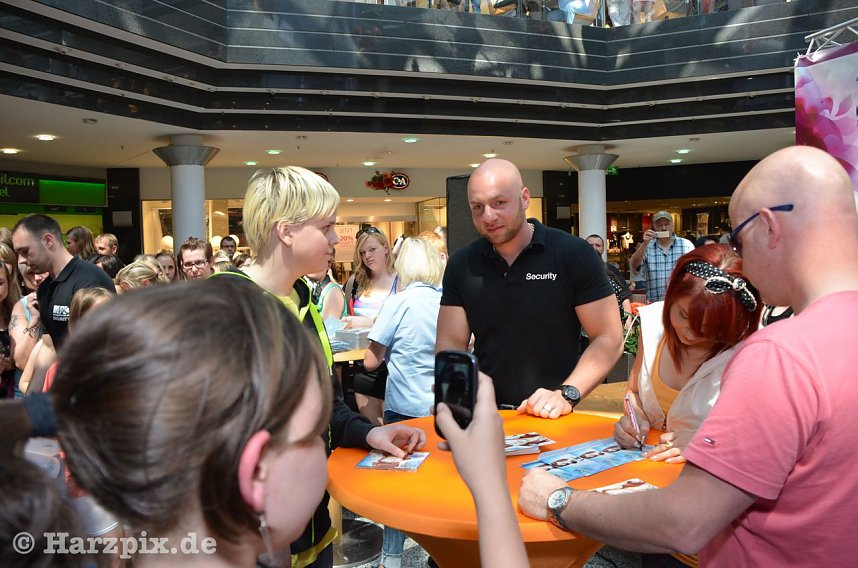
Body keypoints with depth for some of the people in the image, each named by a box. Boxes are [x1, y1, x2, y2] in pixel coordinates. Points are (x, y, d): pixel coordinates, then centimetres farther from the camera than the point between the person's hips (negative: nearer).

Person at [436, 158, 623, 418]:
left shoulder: (573, 254, -5)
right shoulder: (461, 264, 5)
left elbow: (609, 338, -4)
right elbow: (451, 342, 6)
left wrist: (567, 394, -16)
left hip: (553, 417, -2)